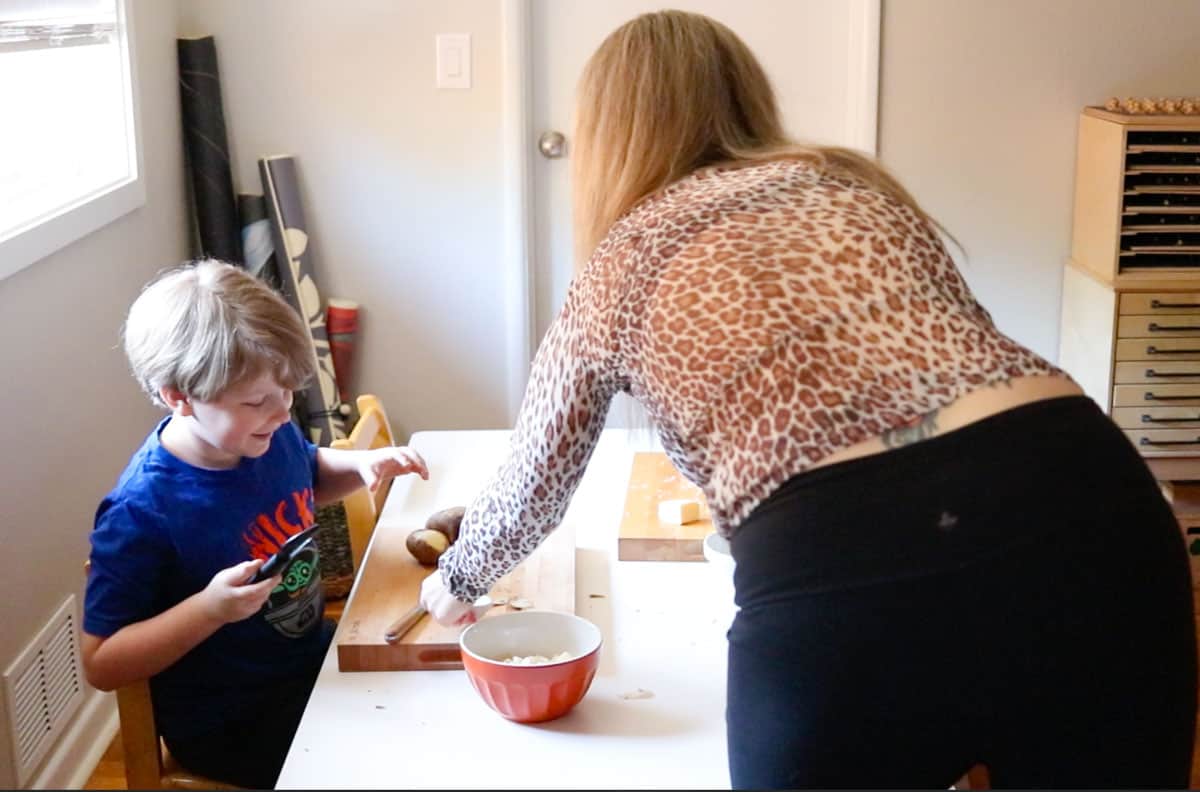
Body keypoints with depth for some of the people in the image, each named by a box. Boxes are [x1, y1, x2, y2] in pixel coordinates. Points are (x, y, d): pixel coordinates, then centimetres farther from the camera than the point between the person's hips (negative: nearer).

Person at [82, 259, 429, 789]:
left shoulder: (267, 434, -7)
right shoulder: (140, 512, -27)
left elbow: (309, 477, 19)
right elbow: (100, 665, -21)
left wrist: (361, 465, -3)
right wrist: (210, 608, -33)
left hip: (313, 655, 7)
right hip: (230, 727, -7)